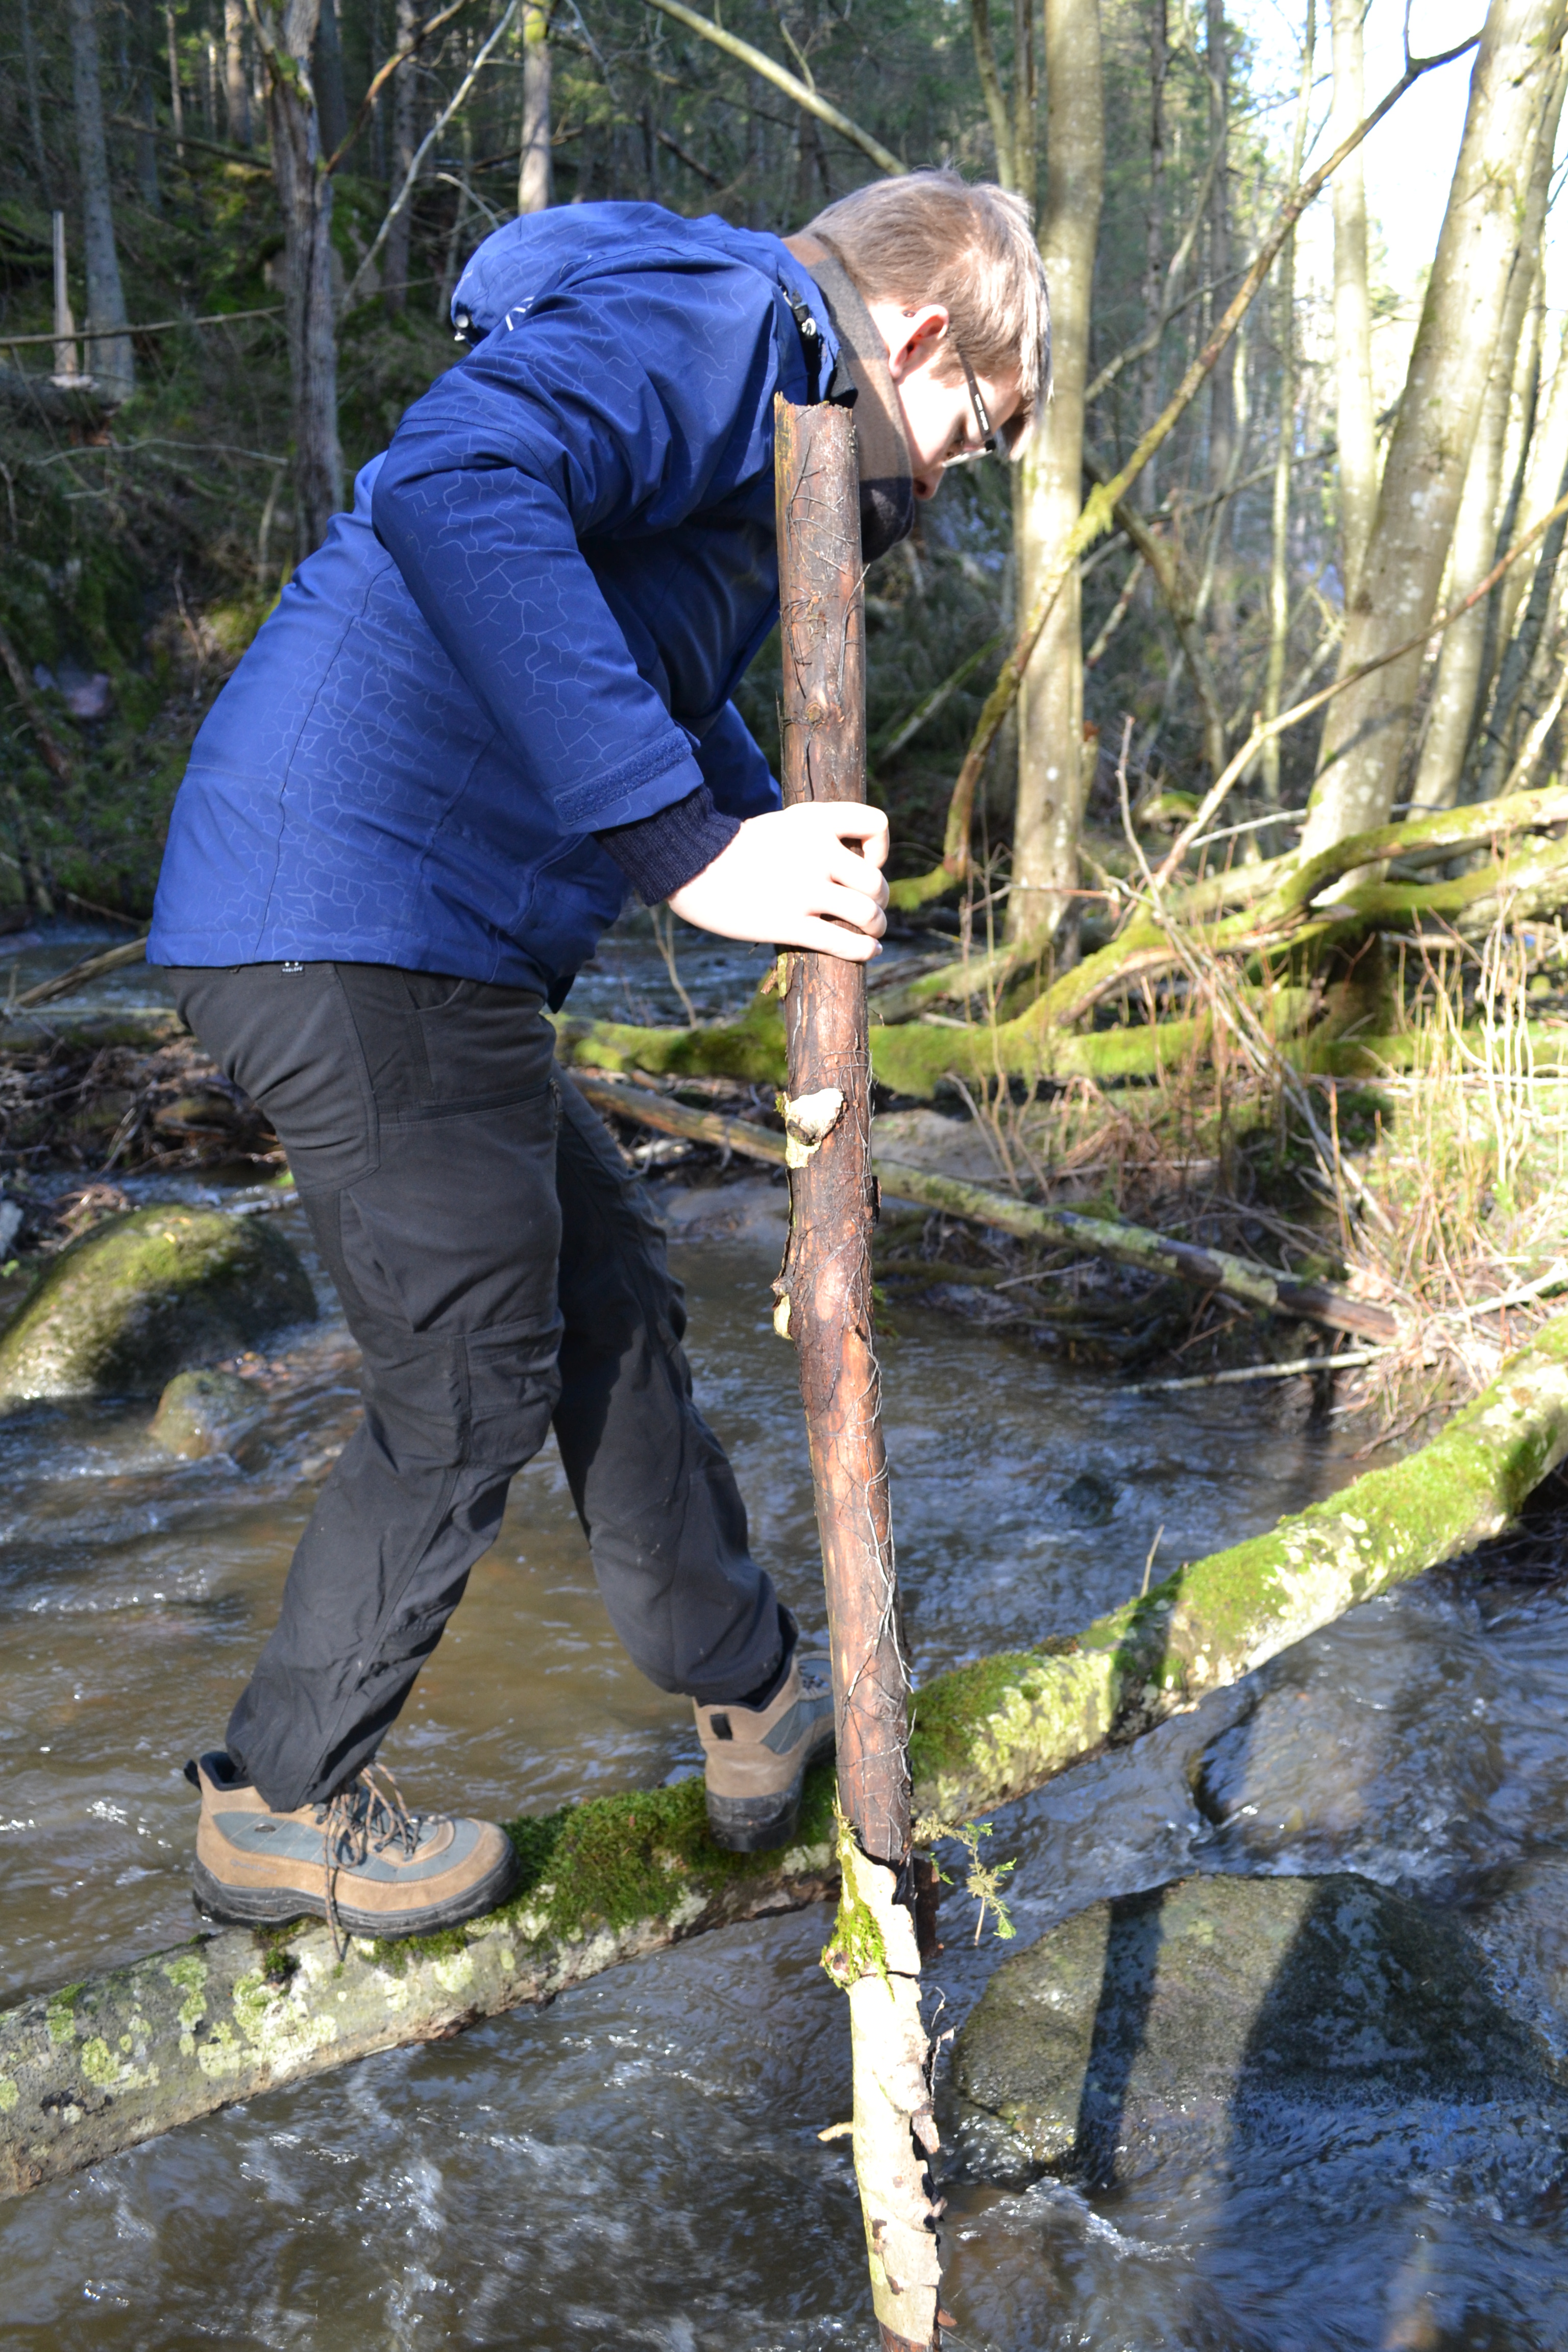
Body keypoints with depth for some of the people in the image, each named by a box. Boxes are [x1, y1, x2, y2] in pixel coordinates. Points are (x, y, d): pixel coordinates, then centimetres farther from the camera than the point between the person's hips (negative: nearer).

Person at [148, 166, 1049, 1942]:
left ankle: (750, 1707, 34)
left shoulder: (766, 425, 25)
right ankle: (278, 1809, 21)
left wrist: (781, 839, 10)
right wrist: (689, 847, -32)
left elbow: (679, 718, 34)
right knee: (469, 1393, 1)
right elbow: (450, 487, -30)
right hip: (357, 928, -11)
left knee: (609, 1304, 18)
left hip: (410, 943, 11)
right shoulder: (708, 317, -9)